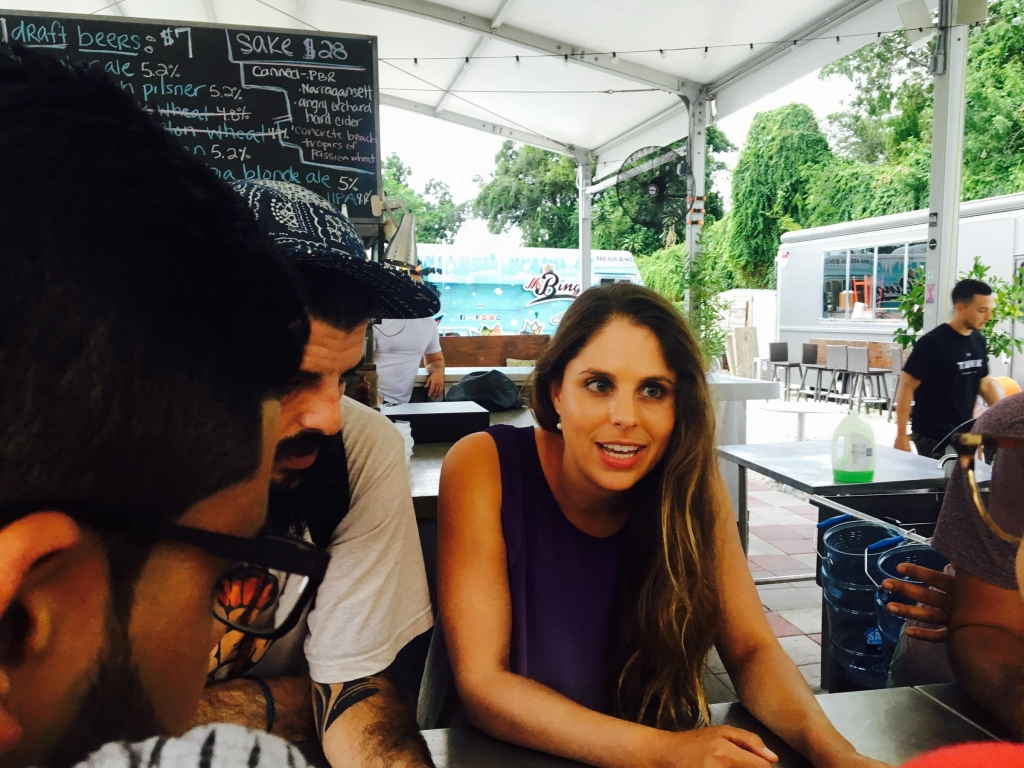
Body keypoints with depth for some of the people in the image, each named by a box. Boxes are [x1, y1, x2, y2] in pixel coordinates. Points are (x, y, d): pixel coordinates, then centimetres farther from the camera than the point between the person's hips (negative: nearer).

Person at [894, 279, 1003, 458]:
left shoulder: (978, 341, 4)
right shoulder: (932, 343, -17)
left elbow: (985, 382, 15)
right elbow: (906, 387, -16)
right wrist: (901, 435, -19)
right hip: (934, 439, -7)